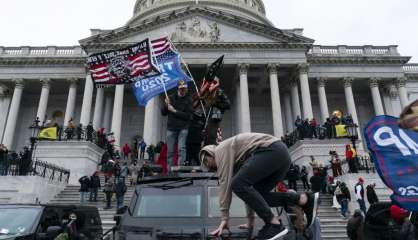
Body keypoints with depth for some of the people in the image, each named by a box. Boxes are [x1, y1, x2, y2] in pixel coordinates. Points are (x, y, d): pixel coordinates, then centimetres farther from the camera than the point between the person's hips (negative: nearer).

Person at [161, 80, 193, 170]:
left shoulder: (188, 100, 0)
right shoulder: (171, 98, 7)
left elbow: (188, 116, -10)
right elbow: (163, 113, 9)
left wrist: (174, 111, -12)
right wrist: (166, 105, -10)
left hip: (183, 128, -2)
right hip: (171, 128, 2)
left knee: (181, 148, -11)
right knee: (170, 151, 5)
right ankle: (169, 170, 13)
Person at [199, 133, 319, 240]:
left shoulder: (221, 150, 5)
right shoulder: (235, 161, 30)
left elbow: (225, 183, -4)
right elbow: (249, 188, 29)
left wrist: (225, 217, -3)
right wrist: (250, 220, 30)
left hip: (272, 150, -10)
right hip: (282, 154, 10)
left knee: (238, 184, -13)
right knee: (256, 194, 9)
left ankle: (274, 224, -12)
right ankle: (305, 199, 4)